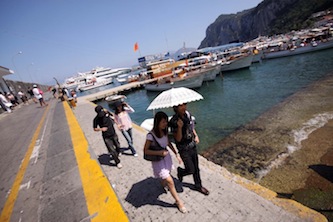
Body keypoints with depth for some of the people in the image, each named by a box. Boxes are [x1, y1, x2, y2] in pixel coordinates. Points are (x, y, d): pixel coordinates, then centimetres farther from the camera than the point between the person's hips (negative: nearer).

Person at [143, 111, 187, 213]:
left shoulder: (164, 131, -8)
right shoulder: (151, 135, -26)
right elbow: (145, 151, -19)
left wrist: (177, 154, 3)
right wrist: (160, 152, -26)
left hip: (167, 157, 6)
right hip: (158, 160, -6)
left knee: (165, 179, 24)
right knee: (170, 181, -3)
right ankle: (178, 201, 17)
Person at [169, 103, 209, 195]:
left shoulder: (187, 114, -4)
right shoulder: (174, 121, -23)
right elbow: (178, 139, -22)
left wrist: (196, 136, 0)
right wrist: (179, 127, -37)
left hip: (193, 146, 6)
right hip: (184, 149, -6)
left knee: (196, 168, 17)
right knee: (191, 170, 2)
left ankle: (198, 186, 39)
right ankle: (180, 171, 36)